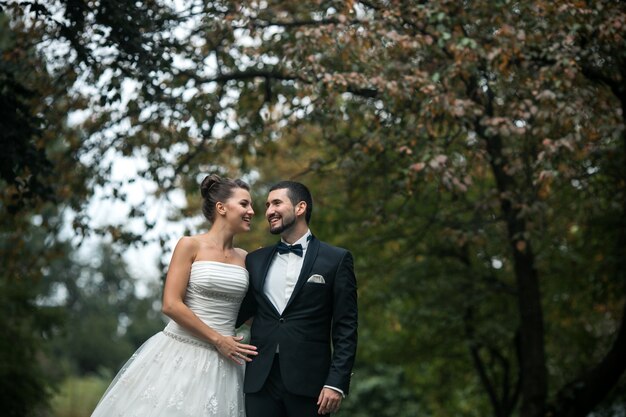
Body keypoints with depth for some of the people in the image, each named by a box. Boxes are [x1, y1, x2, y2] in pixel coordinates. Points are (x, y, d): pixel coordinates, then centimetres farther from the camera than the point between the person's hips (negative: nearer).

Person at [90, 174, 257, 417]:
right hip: (182, 354, -4)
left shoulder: (244, 258, 10)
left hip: (223, 360, 4)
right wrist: (217, 339, -11)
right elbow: (171, 305, -11)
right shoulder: (190, 246, -4)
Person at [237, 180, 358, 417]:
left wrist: (336, 382, -10)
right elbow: (239, 314, 17)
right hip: (260, 381, 3)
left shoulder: (336, 260, 2)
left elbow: (345, 328, -3)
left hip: (308, 381, -3)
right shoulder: (255, 260, 14)